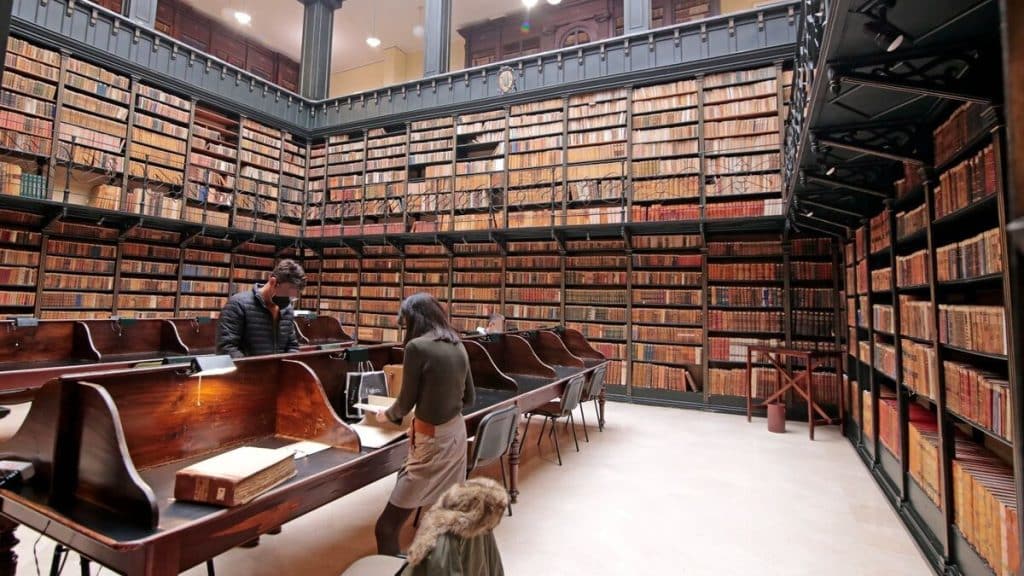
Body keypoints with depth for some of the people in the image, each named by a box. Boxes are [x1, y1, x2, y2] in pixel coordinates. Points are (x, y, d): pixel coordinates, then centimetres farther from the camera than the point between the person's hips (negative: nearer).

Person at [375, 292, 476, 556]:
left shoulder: (417, 346, -16)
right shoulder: (458, 346, 4)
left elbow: (406, 402, -7)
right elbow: (469, 398, 12)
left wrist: (387, 415, 13)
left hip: (432, 441, -8)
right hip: (456, 433, 8)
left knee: (386, 528, 2)